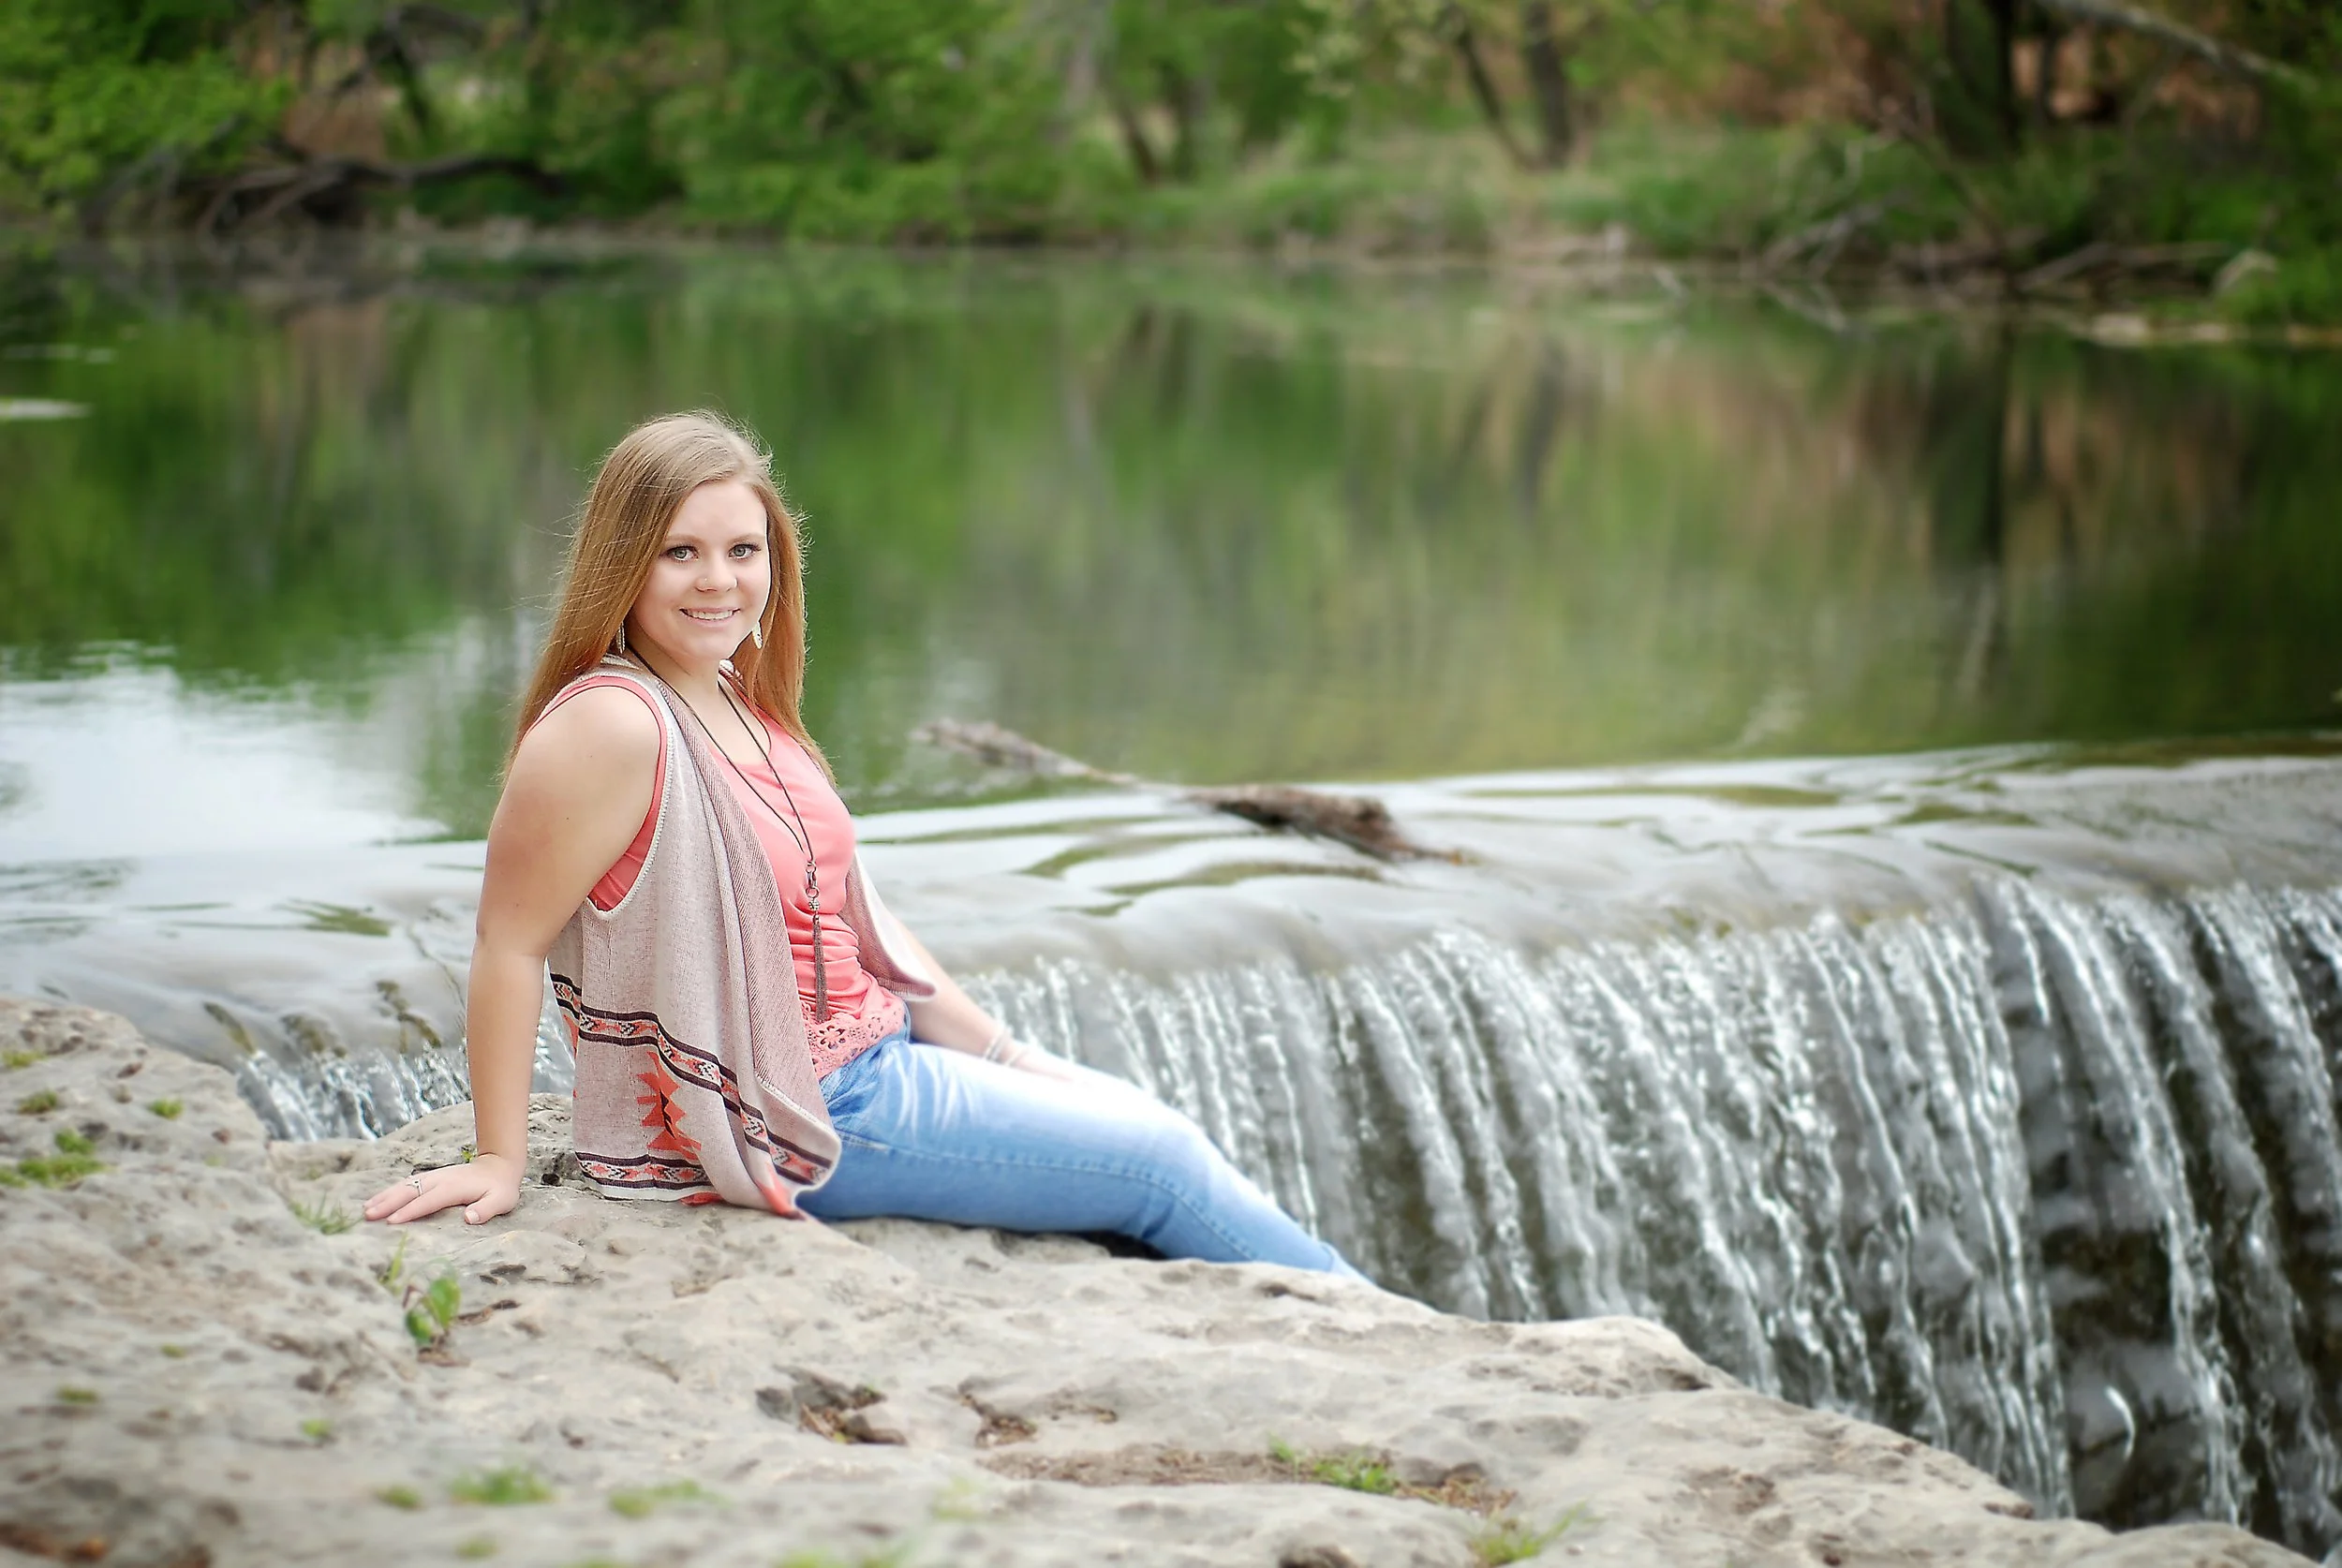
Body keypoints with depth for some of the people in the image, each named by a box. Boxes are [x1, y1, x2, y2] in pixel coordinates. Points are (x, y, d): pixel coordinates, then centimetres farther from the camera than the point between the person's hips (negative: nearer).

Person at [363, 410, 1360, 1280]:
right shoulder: (611, 726, -22)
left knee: (1149, 1122, 11)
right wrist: (501, 1159, -20)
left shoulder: (746, 706, 7)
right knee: (1162, 1166, -1)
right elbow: (509, 942, -21)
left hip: (878, 1054, 9)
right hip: (799, 1128, -9)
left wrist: (1008, 1058, 13)